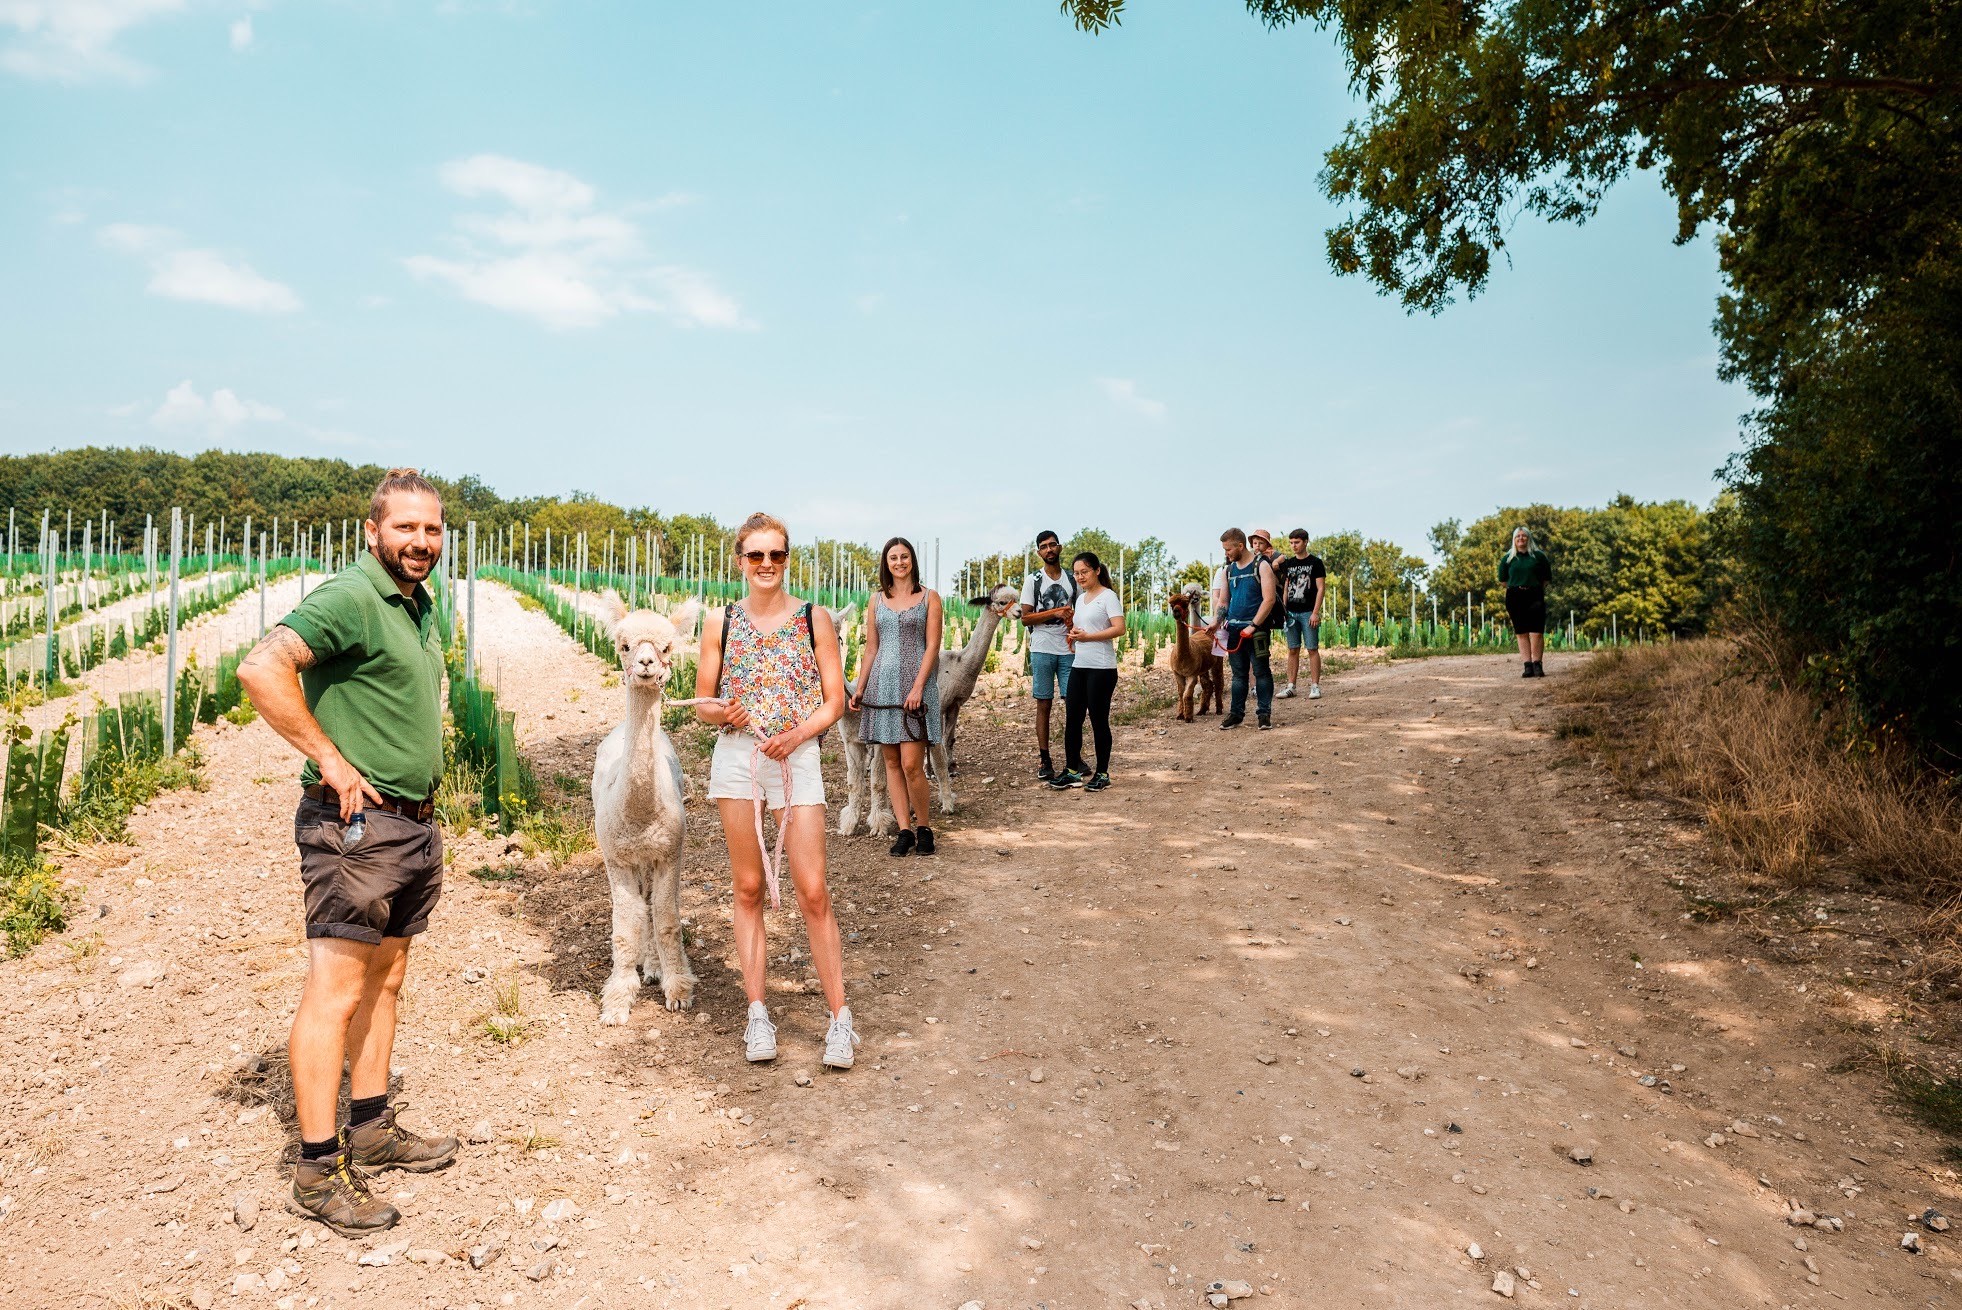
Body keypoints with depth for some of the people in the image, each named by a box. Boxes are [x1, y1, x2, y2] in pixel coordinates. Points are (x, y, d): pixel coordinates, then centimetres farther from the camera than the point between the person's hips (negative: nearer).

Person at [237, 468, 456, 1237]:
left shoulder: (420, 606, 14)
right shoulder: (349, 598, -14)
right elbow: (261, 669, -28)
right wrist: (331, 761, -23)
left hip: (414, 823, 9)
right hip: (356, 825, -9)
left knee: (384, 980, 16)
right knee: (335, 991, -4)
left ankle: (372, 1131, 28)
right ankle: (317, 1171, 4)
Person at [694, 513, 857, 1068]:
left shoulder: (815, 619, 2)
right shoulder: (720, 621, 6)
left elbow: (835, 700, 3)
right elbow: (703, 701, 9)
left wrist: (797, 733, -14)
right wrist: (721, 712, -14)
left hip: (798, 757, -1)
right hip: (736, 755, 2)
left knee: (813, 892, -4)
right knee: (748, 888, 7)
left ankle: (840, 1016, 4)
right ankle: (757, 1012, 15)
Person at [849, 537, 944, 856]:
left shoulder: (929, 598, 5)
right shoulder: (876, 601, 14)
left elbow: (932, 646, -2)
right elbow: (871, 648, 15)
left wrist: (918, 687, -13)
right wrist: (859, 689, 8)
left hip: (916, 683, -4)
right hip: (882, 684, 4)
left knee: (911, 764, -11)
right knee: (891, 762, 4)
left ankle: (924, 828, 6)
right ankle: (905, 831, 9)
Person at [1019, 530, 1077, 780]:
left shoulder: (1072, 580, 12)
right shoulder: (1033, 580, 3)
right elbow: (1025, 618, -3)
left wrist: (1073, 619, -4)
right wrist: (1056, 612, -13)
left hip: (1068, 650, 3)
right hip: (1042, 649, -2)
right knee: (1044, 705, 0)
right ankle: (1044, 760, 5)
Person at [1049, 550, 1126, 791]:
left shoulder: (1108, 597, -7)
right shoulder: (1080, 599, 17)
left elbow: (1119, 628, -17)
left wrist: (1087, 636, -19)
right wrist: (1073, 633, 6)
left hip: (1102, 668, -8)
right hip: (1079, 665, 8)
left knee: (1098, 720, -1)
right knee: (1072, 719, 6)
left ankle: (1102, 774, 9)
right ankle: (1072, 771, 14)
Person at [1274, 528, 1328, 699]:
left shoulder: (1315, 563, -1)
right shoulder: (1287, 564, 13)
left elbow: (1321, 589, -5)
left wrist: (1315, 613, -13)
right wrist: (1284, 611, 8)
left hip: (1308, 613, -4)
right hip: (1291, 613, 4)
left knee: (1313, 649, -3)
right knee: (1293, 650, 6)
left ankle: (1315, 686, -1)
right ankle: (1290, 686, 8)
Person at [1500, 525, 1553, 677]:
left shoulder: (1538, 555, 5)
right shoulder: (1508, 558, 8)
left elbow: (1547, 577, 13)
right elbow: (1503, 578, 18)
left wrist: (1537, 588, 9)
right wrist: (1514, 588, 11)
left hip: (1535, 596, -1)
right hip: (1515, 598, 1)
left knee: (1537, 632, -8)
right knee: (1521, 633, 0)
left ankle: (1537, 664, -4)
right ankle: (1527, 665, 1)